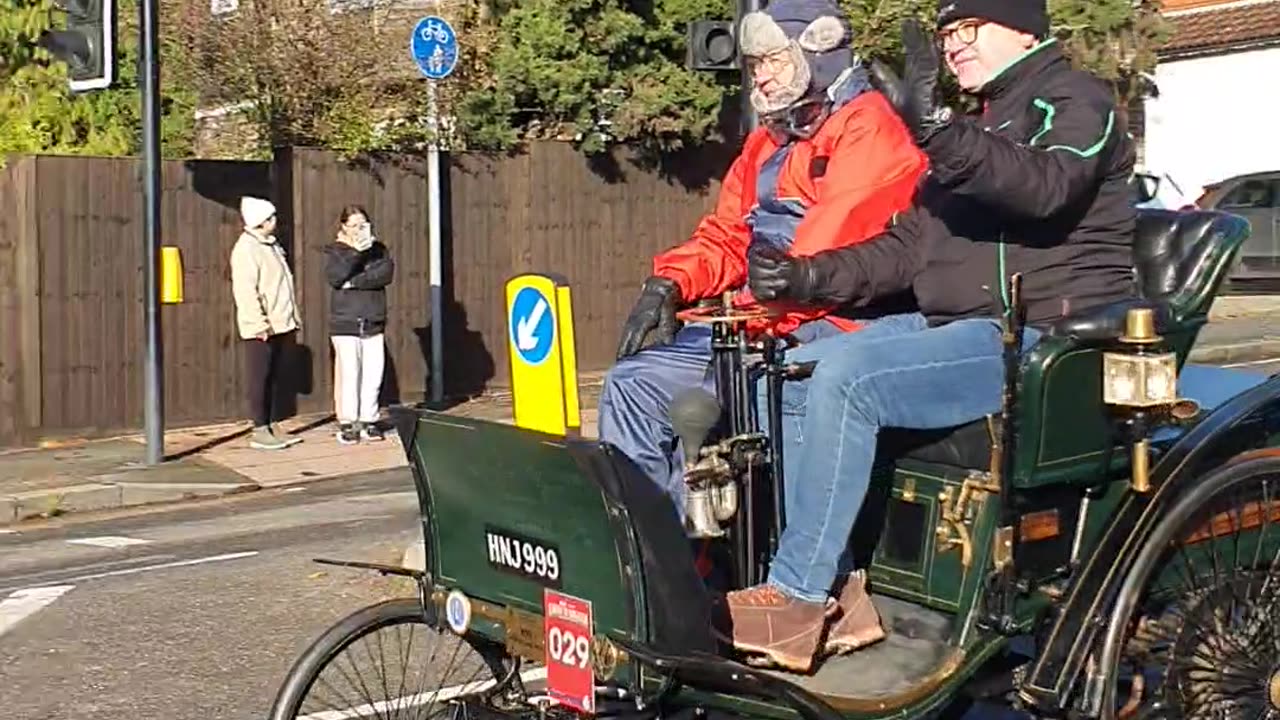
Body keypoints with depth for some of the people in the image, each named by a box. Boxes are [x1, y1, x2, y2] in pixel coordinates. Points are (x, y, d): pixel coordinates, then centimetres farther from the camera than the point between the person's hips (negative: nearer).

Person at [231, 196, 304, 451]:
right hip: (261, 328, -9)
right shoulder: (246, 248, -12)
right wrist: (260, 324, -22)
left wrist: (293, 317, 15)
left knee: (272, 378, 12)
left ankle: (268, 427, 18)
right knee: (259, 379, -3)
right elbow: (245, 290, -19)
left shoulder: (271, 245, 16)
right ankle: (260, 432, 2)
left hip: (279, 324, 9)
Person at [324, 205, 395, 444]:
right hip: (345, 323, -3)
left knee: (373, 375, 1)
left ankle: (368, 421, 11)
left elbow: (386, 273, -8)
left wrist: (354, 282, -15)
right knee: (348, 374, -4)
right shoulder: (334, 250, 4)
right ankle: (347, 424, 4)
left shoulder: (378, 249, 10)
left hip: (374, 323, 3)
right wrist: (356, 252, -19)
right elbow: (334, 277, -14)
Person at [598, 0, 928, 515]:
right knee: (633, 382, -4)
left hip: (831, 324, -9)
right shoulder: (767, 143, 22)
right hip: (760, 319, 9)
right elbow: (724, 239, 19)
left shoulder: (867, 129, -6)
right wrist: (668, 285, 0)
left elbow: (830, 251, -18)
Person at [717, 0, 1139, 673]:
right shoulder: (981, 127, 26)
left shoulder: (1076, 100, -1)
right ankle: (836, 592, -8)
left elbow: (1045, 187, -26)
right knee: (794, 378, -4)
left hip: (1044, 336, -9)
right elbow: (908, 244, 20)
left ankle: (796, 600, -21)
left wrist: (936, 129, -38)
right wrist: (811, 277, 4)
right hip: (949, 324, 10)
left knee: (846, 378, -27)